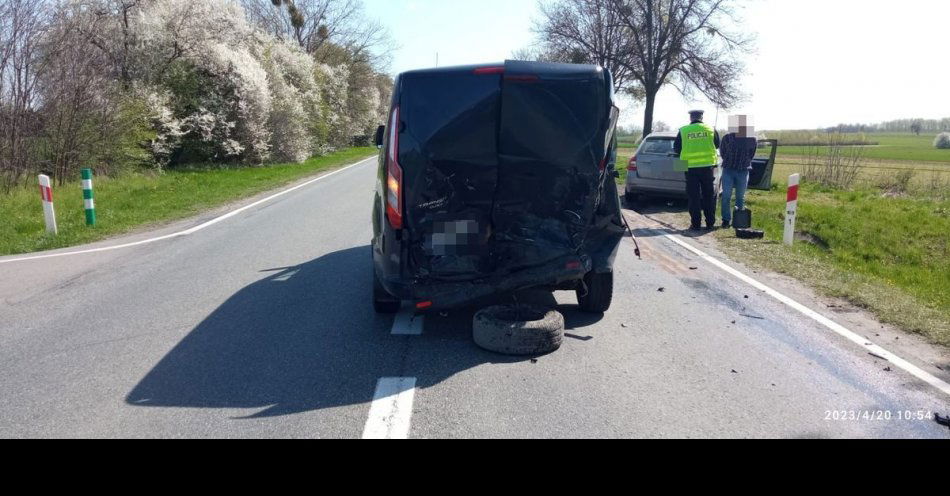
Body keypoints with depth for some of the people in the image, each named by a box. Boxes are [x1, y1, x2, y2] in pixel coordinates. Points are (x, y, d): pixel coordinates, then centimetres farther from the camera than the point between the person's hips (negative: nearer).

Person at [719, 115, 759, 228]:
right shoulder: (727, 138, -7)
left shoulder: (753, 140, -2)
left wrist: (743, 164, 13)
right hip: (728, 170, -1)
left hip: (743, 171, 1)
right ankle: (726, 220, 4)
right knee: (726, 196, -3)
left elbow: (751, 156, 11)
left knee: (740, 197, 6)